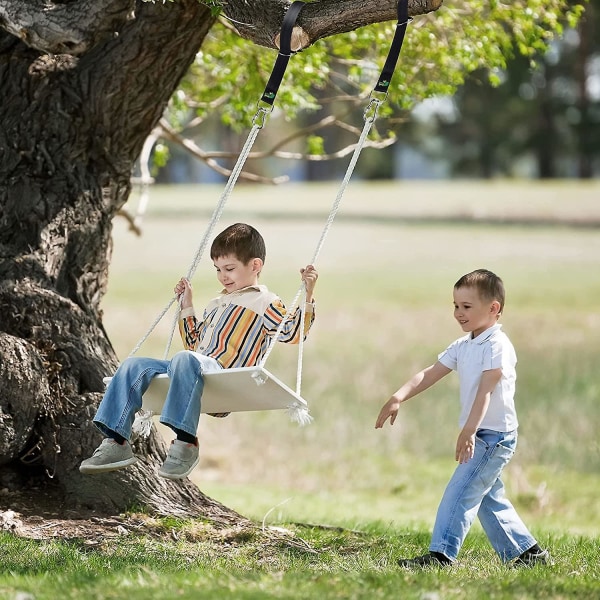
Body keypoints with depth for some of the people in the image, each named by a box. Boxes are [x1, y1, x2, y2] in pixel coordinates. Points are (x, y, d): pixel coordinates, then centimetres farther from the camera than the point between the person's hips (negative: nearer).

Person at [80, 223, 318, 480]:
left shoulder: (265, 303, 11)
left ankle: (185, 443, -44)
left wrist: (308, 295, -11)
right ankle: (116, 442, -18)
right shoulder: (216, 304, 34)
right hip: (198, 368, 8)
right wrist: (186, 306, 40)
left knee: (186, 359, -40)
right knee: (135, 365, -8)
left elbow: (292, 332, -4)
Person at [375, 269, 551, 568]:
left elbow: (485, 390, -26)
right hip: (480, 437, 9)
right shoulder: (462, 347, 11)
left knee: (460, 492, -15)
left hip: (495, 434, -9)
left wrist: (468, 431, -36)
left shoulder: (498, 346, -15)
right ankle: (528, 552, 21)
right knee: (489, 499, 14)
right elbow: (429, 374, 5)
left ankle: (441, 554, -17)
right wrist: (397, 398, -9)